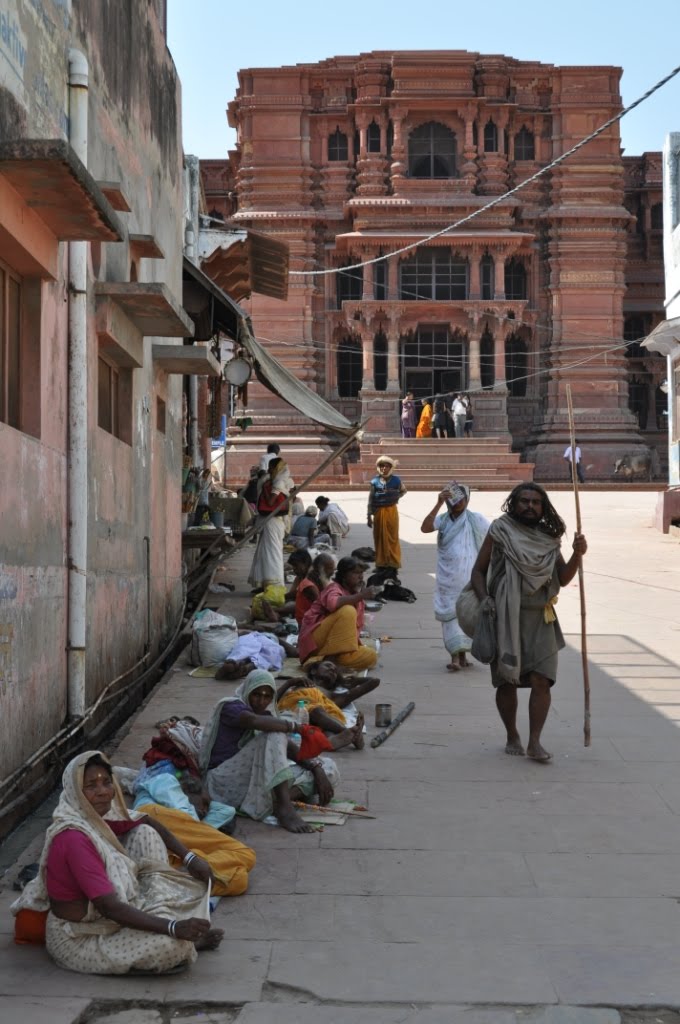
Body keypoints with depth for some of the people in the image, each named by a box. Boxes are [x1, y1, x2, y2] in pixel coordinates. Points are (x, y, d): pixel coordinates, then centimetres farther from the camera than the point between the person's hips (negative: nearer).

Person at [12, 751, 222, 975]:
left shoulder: (98, 815, -4)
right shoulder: (74, 839, -30)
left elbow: (149, 823, 13)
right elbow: (109, 907, -33)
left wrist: (189, 858, 3)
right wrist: (173, 928, -36)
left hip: (105, 918, 10)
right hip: (77, 939, -9)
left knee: (145, 834, 4)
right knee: (170, 943, -28)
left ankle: (169, 922, 5)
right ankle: (187, 942, 9)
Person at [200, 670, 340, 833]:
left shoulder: (267, 716, 18)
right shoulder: (231, 706, -4)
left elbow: (293, 750, 9)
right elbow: (254, 721, -28)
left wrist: (317, 770, -8)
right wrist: (295, 726, -24)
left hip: (258, 783, 8)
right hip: (227, 782, -8)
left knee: (329, 769, -3)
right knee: (275, 733, -27)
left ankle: (273, 802, -30)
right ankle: (284, 807, -41)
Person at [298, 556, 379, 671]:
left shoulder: (357, 598, 15)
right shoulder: (334, 588, -8)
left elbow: (357, 627, 16)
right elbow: (332, 604, -34)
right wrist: (361, 595, -33)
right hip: (314, 639, -7)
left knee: (370, 656, -11)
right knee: (348, 611, -29)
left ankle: (330, 659, -13)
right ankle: (330, 659, -27)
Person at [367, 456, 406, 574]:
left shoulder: (396, 480, -2)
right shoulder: (375, 482, -4)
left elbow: (403, 490, 17)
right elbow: (370, 499, -2)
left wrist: (397, 497, -1)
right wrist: (369, 516, -5)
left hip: (391, 511, 0)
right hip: (378, 512, 0)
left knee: (393, 538, 4)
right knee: (380, 538, 7)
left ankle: (393, 563, 11)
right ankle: (381, 563, 16)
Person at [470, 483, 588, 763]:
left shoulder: (549, 538, 10)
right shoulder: (500, 530, 0)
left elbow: (563, 579, 9)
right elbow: (478, 571, 1)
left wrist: (577, 555, -7)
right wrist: (484, 600, -13)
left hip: (540, 619, 2)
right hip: (505, 617, -2)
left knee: (541, 680, -8)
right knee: (506, 681, 6)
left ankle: (534, 742, -3)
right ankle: (512, 737, 23)